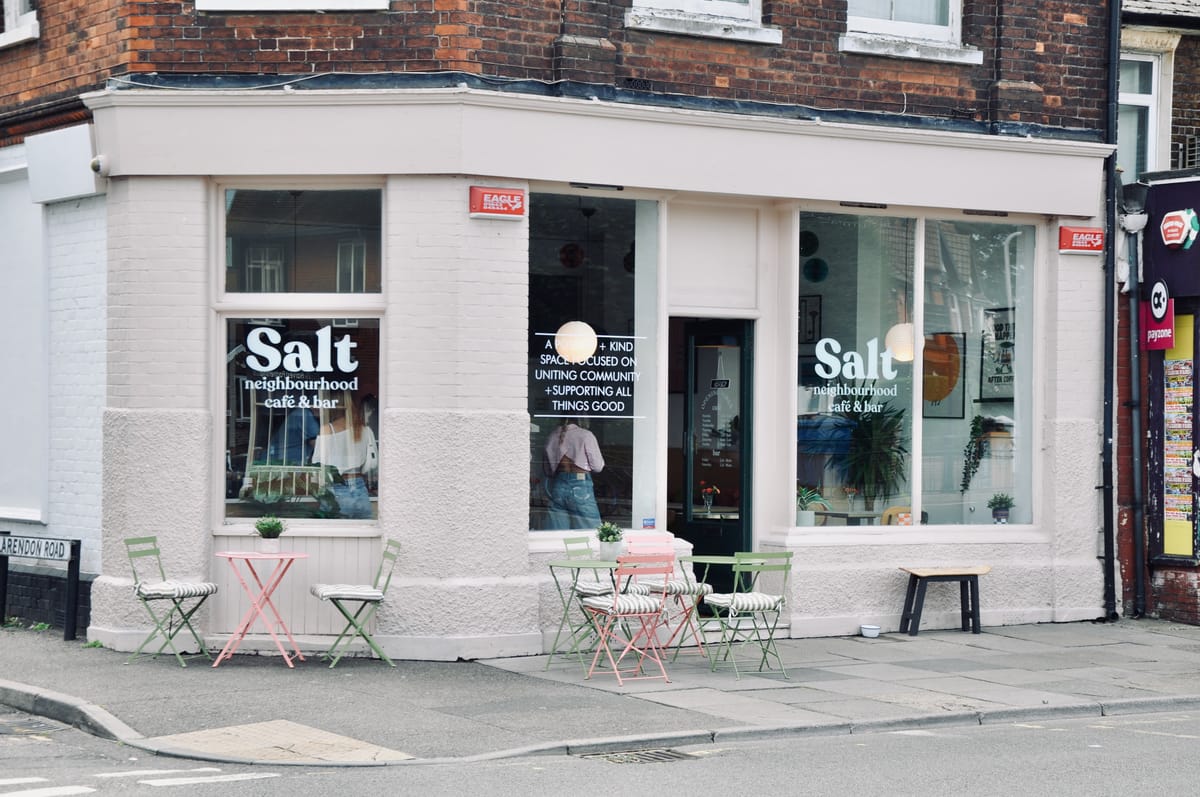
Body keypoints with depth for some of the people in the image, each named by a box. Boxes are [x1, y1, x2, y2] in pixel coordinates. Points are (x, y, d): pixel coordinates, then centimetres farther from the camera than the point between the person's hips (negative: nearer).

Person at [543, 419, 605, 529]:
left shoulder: (553, 436, 6)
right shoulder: (586, 435, -7)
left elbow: (548, 471, 13)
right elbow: (597, 467, -4)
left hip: (557, 486, 4)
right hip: (580, 486, -4)